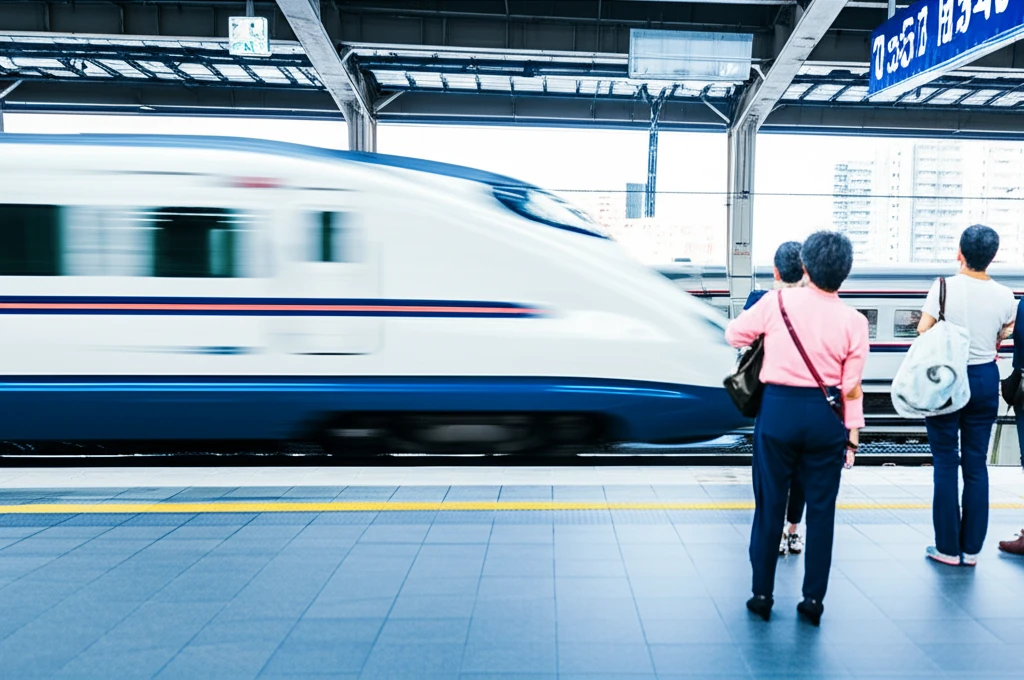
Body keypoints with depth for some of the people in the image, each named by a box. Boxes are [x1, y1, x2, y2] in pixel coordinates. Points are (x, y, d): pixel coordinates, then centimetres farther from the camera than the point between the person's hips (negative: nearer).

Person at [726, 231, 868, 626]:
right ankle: (813, 600, 21)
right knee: (820, 509, 12)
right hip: (825, 416, 1)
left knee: (769, 506, 9)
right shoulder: (854, 321, -2)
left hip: (778, 410, -1)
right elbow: (851, 387, 1)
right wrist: (853, 432, 10)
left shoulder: (778, 302, -6)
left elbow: (734, 334, 6)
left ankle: (762, 595, 19)